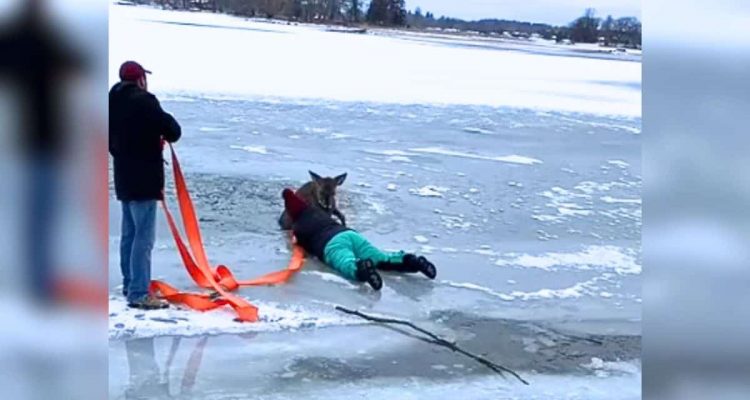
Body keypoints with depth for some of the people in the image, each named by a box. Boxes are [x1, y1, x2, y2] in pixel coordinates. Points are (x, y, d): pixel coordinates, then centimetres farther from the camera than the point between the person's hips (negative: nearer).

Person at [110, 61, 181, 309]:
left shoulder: (114, 102, 11)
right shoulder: (143, 100, -15)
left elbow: (111, 140, 20)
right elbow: (171, 129, -16)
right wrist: (168, 135, 5)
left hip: (124, 176, 9)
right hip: (144, 178, -9)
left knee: (129, 234, 18)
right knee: (144, 237, -9)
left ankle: (130, 285, 28)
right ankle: (138, 294, -10)